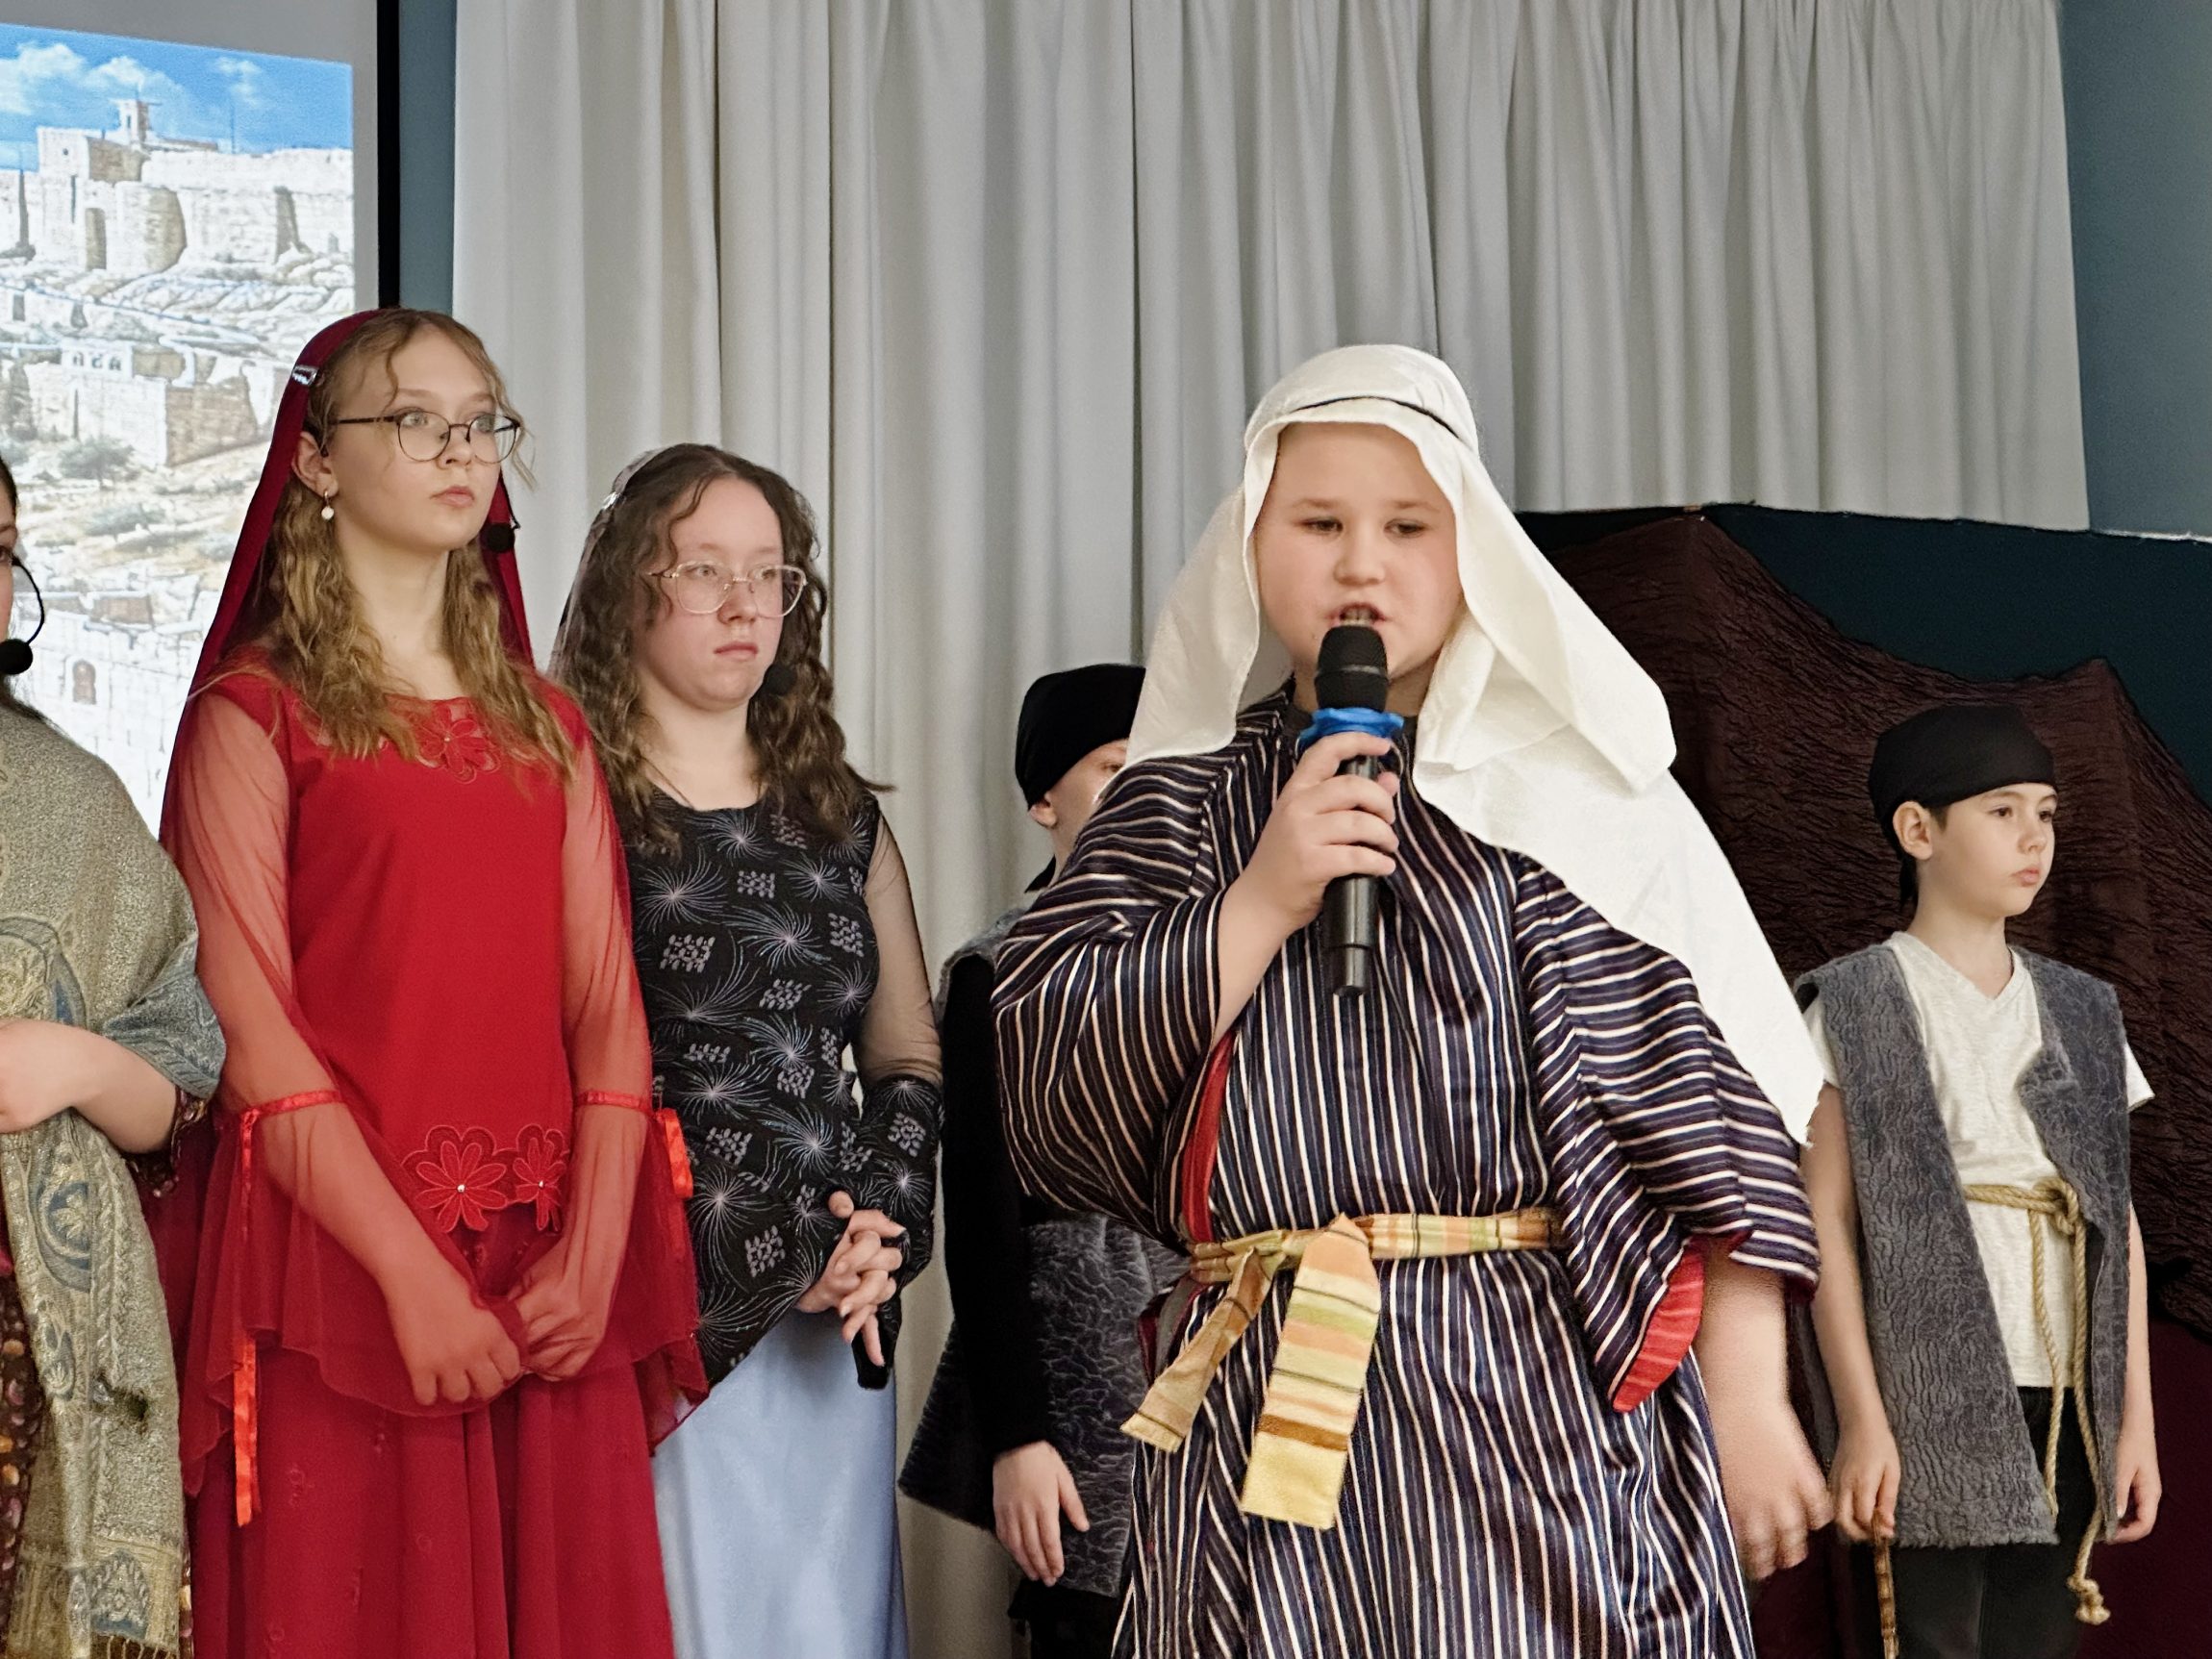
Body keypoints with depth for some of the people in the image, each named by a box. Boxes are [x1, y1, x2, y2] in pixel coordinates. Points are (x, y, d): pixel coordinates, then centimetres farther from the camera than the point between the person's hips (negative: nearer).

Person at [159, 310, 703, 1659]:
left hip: (554, 1293, 5)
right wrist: (412, 1272, -16)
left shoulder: (545, 725, 15)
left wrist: (594, 1251, -7)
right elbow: (250, 1030, -8)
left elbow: (607, 1007, 7)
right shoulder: (253, 713, 0)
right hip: (342, 1273, -4)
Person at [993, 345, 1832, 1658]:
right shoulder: (1179, 805, 10)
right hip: (1269, 1420, 2)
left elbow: (1709, 1084, 0)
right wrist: (1262, 904, -10)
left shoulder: (1567, 788, 5)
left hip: (1542, 1409, -1)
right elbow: (1051, 1096, -1)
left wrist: (1749, 1394, -6)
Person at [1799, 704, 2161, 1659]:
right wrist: (1861, 1417, -12)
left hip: (2062, 1405, 5)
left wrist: (2136, 1417, 8)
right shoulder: (1855, 1007, -1)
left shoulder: (2082, 1014, 14)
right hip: (1930, 1402, -5)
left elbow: (2118, 1222, 12)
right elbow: (1828, 1221, -6)